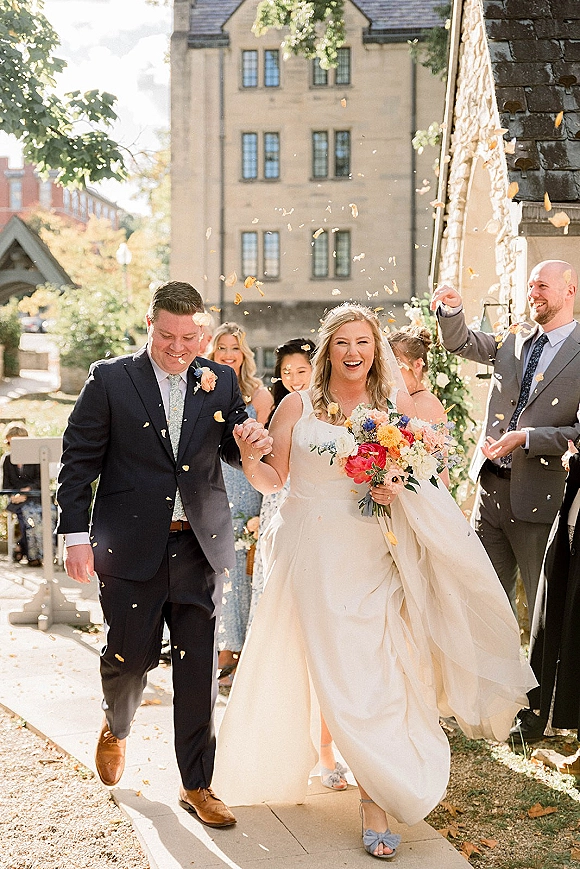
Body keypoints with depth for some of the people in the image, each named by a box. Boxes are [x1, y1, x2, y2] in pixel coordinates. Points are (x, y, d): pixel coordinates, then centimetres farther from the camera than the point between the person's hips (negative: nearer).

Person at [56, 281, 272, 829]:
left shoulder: (220, 382, 6)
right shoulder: (110, 379, -1)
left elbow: (234, 453, 12)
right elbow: (79, 460, 0)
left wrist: (254, 443, -12)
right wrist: (75, 534, -6)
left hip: (200, 545, 2)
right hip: (131, 546, -2)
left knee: (198, 667, 5)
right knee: (130, 654, 7)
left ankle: (196, 786, 19)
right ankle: (116, 727, 43)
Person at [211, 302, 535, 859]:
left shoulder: (399, 407, 4)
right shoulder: (298, 407, 1)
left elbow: (429, 476, 10)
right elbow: (272, 480, 3)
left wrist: (401, 491, -11)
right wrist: (248, 459, -17)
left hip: (372, 560, 1)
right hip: (312, 557, 0)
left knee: (369, 673, -4)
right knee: (331, 673, 6)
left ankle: (376, 799, 6)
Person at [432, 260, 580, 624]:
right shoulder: (514, 340, 10)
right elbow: (461, 343, 12)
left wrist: (527, 438, -22)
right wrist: (453, 308, -7)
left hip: (540, 498, -6)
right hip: (491, 488, 6)